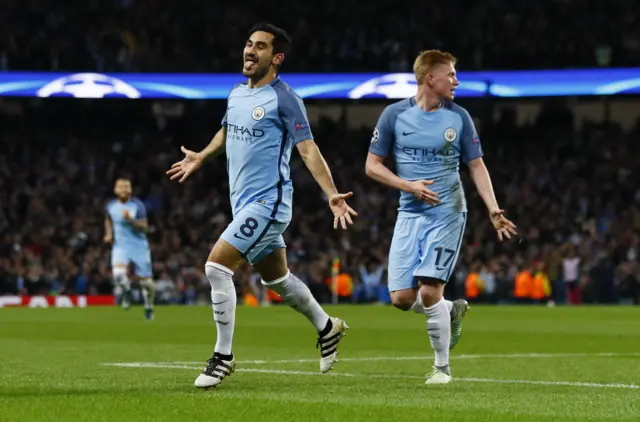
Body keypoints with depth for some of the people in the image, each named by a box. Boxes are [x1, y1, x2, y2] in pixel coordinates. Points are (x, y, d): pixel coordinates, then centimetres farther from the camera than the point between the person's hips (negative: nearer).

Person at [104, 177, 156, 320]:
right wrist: (109, 234, 8)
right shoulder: (111, 206, 1)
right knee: (118, 273, -27)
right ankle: (125, 293, 6)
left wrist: (130, 219, -29)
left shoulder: (138, 205, -9)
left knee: (145, 281, 0)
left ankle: (149, 306, 29)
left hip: (139, 247, -1)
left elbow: (144, 228, -16)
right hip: (120, 246, 1)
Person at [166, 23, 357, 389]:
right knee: (276, 278, 19)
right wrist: (201, 158, 34)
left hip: (267, 202, -8)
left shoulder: (284, 100, -13)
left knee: (217, 266, -18)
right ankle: (327, 327, 41)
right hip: (244, 201, 8)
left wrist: (331, 194, -27)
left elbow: (308, 150, -17)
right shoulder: (237, 94, 9)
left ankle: (223, 357, -8)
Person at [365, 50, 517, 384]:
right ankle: (453, 311, 25)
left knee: (429, 291, -14)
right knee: (401, 298, -6)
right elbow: (372, 165, 3)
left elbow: (476, 165, 10)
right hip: (410, 214, 2)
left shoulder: (459, 117, 3)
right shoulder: (395, 115, 0)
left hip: (448, 213, -2)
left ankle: (442, 366, 2)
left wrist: (493, 210, -2)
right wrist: (410, 186, -11)